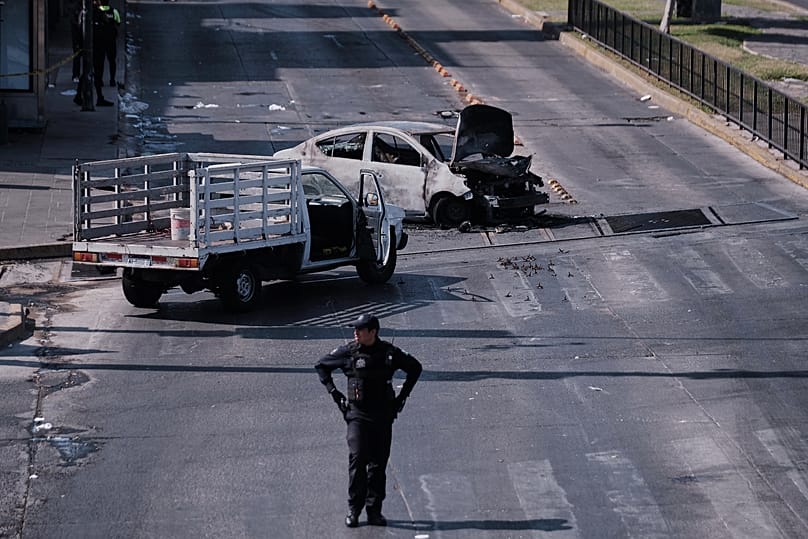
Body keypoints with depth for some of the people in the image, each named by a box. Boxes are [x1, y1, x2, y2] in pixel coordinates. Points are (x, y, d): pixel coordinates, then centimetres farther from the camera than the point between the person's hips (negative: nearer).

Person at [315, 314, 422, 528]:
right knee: (357, 459, -11)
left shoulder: (390, 353, -1)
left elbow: (415, 368, 15)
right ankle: (353, 510, -4)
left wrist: (402, 396, 9)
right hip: (357, 414, -1)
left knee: (378, 463, 5)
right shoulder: (348, 352, -3)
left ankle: (374, 510, 12)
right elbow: (321, 365, 12)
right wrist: (334, 392, 4)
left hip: (383, 415, 2)